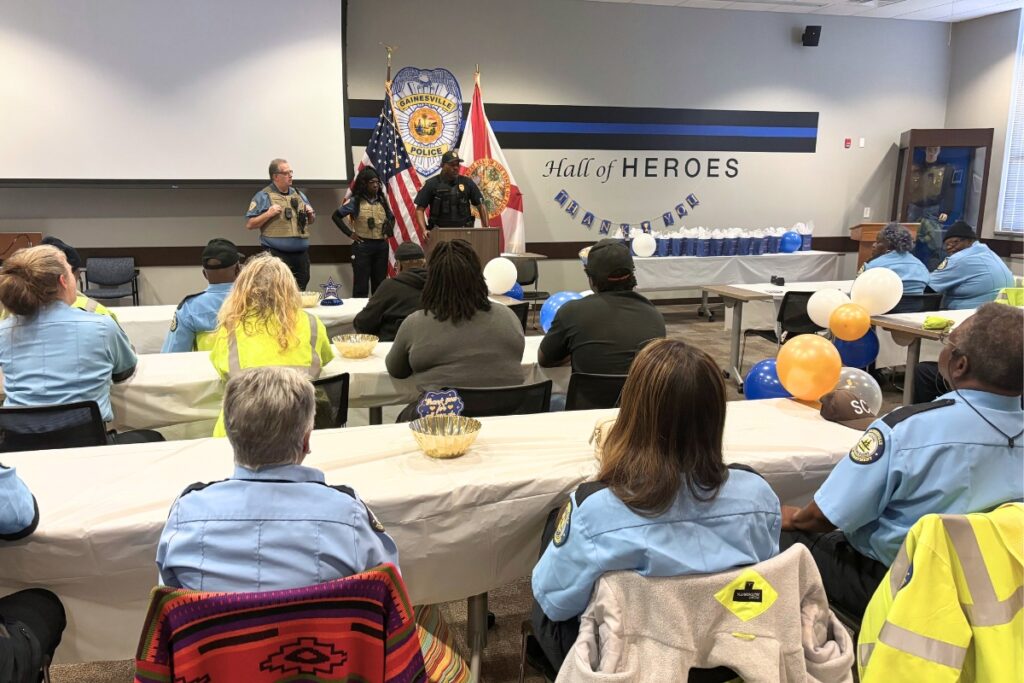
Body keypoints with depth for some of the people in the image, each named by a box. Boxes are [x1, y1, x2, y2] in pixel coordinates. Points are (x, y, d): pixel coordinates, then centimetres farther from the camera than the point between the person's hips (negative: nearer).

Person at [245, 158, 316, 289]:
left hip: (301, 254, 6)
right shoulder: (263, 196, -1)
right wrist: (268, 214, -16)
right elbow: (249, 225, -4)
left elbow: (311, 221, 26)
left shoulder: (299, 195, 17)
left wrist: (310, 214, 4)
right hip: (277, 255, -6)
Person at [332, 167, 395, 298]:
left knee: (380, 284, 10)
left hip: (382, 245, 5)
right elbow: (336, 216, -2)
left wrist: (389, 231, 7)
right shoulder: (355, 201, -4)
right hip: (363, 245, -4)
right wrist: (349, 233, -6)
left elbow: (391, 217, 24)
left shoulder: (382, 201, 9)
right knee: (361, 284, -2)